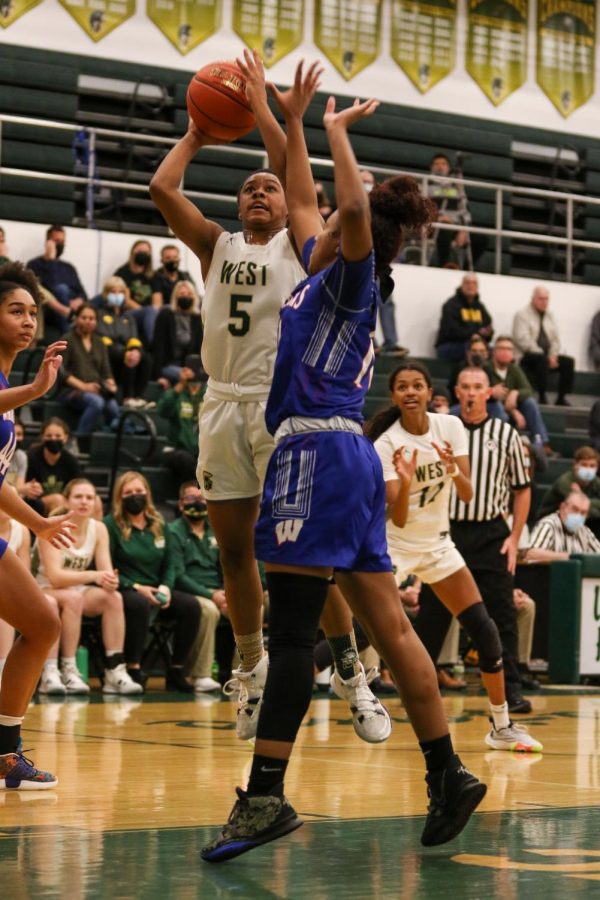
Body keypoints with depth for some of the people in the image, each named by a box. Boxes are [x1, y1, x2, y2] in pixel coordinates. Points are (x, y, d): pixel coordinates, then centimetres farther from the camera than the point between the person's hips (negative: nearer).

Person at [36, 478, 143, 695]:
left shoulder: (99, 529, -2)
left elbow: (106, 571, -8)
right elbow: (55, 576, -26)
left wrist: (110, 580, -34)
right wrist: (94, 576, -38)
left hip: (79, 591, 5)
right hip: (47, 592, -5)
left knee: (114, 598, -24)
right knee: (73, 598, -36)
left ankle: (115, 671, -27)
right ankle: (68, 671, -32)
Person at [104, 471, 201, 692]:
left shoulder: (159, 525, 15)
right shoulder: (111, 525, -2)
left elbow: (169, 565, 18)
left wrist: (165, 587, -4)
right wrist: (136, 587, -16)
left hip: (155, 592, 6)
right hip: (124, 591, -6)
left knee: (191, 605, -20)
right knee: (140, 604, -40)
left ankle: (176, 672, -12)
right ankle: (133, 670, -32)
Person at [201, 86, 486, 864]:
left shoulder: (350, 281, -4)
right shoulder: (326, 275, 19)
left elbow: (354, 214, -24)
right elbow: (300, 203, 33)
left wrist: (337, 130, -11)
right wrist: (293, 121, 33)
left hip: (319, 454, -9)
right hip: (343, 458, 9)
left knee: (291, 631, -11)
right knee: (388, 627, 8)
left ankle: (266, 796, -12)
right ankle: (448, 774, 9)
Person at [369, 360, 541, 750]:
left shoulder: (451, 427, -7)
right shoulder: (386, 444, -17)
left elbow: (467, 495, -11)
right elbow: (398, 519, -23)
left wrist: (452, 470, -31)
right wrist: (405, 482, -42)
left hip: (438, 543, 4)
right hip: (396, 545, -4)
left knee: (485, 630, -2)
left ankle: (502, 726, 10)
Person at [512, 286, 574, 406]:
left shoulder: (549, 316, 17)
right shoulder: (522, 315, -4)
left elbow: (555, 339, 15)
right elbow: (523, 341, -14)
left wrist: (553, 356, -7)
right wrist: (545, 356, -19)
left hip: (547, 356, 6)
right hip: (527, 357, -6)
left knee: (569, 361, -16)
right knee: (542, 360, -37)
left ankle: (561, 398, -13)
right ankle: (542, 397, -30)